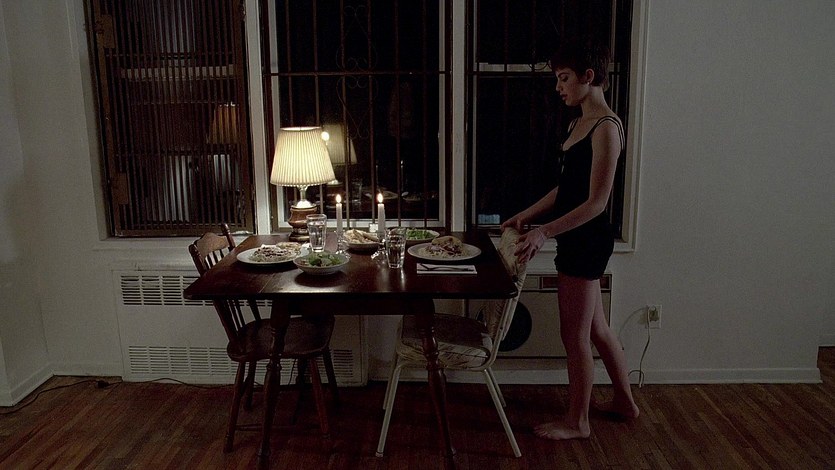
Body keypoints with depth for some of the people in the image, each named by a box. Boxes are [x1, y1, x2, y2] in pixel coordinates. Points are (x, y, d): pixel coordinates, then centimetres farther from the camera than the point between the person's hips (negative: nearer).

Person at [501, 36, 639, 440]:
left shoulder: (606, 127, -16)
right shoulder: (579, 123, 12)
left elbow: (596, 202, -21)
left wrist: (545, 232, -26)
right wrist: (526, 215, 14)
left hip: (587, 240, -10)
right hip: (576, 240, 10)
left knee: (575, 334, 4)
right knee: (595, 328, 21)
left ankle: (577, 421, 22)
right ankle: (624, 402, 39)